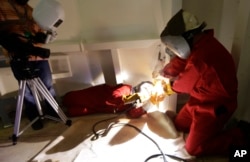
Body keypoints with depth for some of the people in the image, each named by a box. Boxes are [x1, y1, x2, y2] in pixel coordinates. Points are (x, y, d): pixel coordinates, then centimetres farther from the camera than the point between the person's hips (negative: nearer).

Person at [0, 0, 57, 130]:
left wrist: (40, 36, -10)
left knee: (48, 86, 8)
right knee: (27, 91, 5)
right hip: (19, 59, -3)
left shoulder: (31, 11, 16)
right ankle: (34, 118, 22)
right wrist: (24, 48, -20)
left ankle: (53, 112, 26)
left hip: (40, 57, 4)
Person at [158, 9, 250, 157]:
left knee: (193, 148, -1)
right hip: (202, 99, 10)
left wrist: (172, 83, 3)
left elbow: (185, 84, -19)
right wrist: (165, 73, -3)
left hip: (216, 106, -9)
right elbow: (180, 61, 10)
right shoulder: (200, 43, -3)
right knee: (179, 125, 18)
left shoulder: (201, 56, -35)